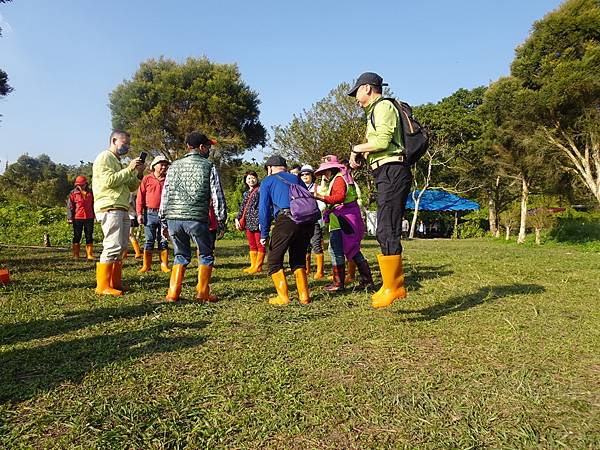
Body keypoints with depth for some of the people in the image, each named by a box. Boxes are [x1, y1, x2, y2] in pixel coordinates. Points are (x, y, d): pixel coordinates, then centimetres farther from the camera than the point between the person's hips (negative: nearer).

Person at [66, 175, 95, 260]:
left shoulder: (90, 192, 10)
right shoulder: (73, 193, 1)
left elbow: (93, 204, 18)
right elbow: (70, 206, 0)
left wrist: (95, 215, 17)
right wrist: (70, 217, -5)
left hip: (89, 218, 2)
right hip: (77, 218, -2)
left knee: (89, 237, 3)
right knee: (77, 237, 5)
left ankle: (89, 255, 7)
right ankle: (76, 255, 14)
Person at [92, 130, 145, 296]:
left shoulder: (118, 161, 27)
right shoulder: (105, 157, -1)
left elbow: (131, 187, 24)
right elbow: (109, 181, -16)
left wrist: (139, 174, 8)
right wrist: (129, 169, -12)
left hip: (122, 210, 10)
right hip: (109, 209, -9)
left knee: (121, 248, 8)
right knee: (112, 246, -14)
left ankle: (115, 283, 14)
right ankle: (103, 286, -10)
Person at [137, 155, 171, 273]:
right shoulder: (147, 179, 5)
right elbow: (140, 197, 3)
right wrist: (139, 213, -4)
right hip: (150, 214, -1)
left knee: (163, 241, 5)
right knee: (149, 241, 4)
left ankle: (164, 265, 11)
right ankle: (146, 265, 11)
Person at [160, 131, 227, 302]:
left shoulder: (174, 166, 14)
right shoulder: (208, 166, 3)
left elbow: (165, 195, 13)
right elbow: (217, 196, 0)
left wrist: (163, 222, 18)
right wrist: (221, 221, 6)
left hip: (173, 218, 4)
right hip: (197, 218, -4)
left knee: (181, 255, 18)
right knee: (206, 255, 13)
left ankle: (173, 293, 13)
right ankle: (202, 293, 10)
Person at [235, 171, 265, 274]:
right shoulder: (246, 193, 18)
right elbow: (242, 207, 22)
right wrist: (237, 219, 11)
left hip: (258, 221, -7)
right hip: (248, 222, 7)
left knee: (259, 244, -1)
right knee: (252, 245, 11)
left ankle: (258, 266, 4)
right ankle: (253, 265, 17)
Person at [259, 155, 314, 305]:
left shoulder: (268, 181, 15)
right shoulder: (297, 179, 28)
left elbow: (264, 208, 5)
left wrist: (264, 234, 7)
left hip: (286, 221, -5)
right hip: (306, 221, 5)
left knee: (274, 260, 10)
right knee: (298, 259, 20)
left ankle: (283, 297, 5)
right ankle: (304, 296, 15)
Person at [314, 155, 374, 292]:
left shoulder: (338, 179, -8)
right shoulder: (345, 178, 23)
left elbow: (339, 197, -23)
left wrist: (321, 197, -30)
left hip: (341, 220, -11)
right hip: (351, 219, 11)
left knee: (336, 250, -7)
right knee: (353, 250, 14)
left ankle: (338, 283, -6)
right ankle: (367, 281, 16)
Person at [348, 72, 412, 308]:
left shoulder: (383, 106, -3)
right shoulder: (376, 111, 27)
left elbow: (382, 140, -18)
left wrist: (357, 148, -4)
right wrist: (359, 155, 7)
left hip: (392, 172, -11)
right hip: (387, 175, 11)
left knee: (387, 231, -12)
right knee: (386, 231, 10)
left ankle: (391, 287, -6)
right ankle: (397, 285, 16)